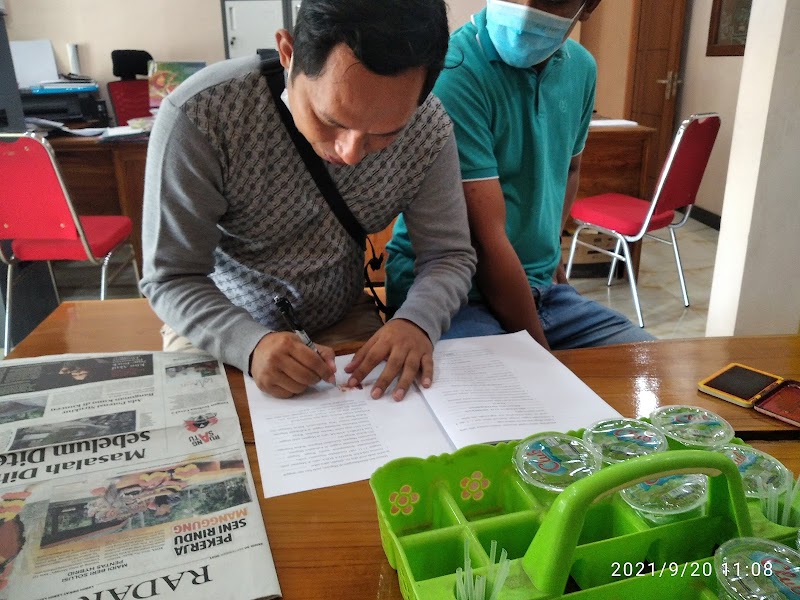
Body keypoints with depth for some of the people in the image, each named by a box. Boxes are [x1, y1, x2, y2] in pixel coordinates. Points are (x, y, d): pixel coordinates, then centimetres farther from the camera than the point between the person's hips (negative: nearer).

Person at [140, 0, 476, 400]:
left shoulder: (429, 130, -17)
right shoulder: (201, 115, -26)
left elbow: (451, 255, -9)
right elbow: (171, 278, -19)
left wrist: (418, 321, -29)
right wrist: (250, 345, -37)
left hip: (344, 322, 2)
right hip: (218, 324, -1)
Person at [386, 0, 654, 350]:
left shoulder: (581, 68, 5)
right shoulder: (452, 73, -19)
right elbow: (485, 241, -20)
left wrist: (550, 257, 13)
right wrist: (539, 353, -13)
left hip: (542, 289, 7)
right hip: (447, 291, -7)